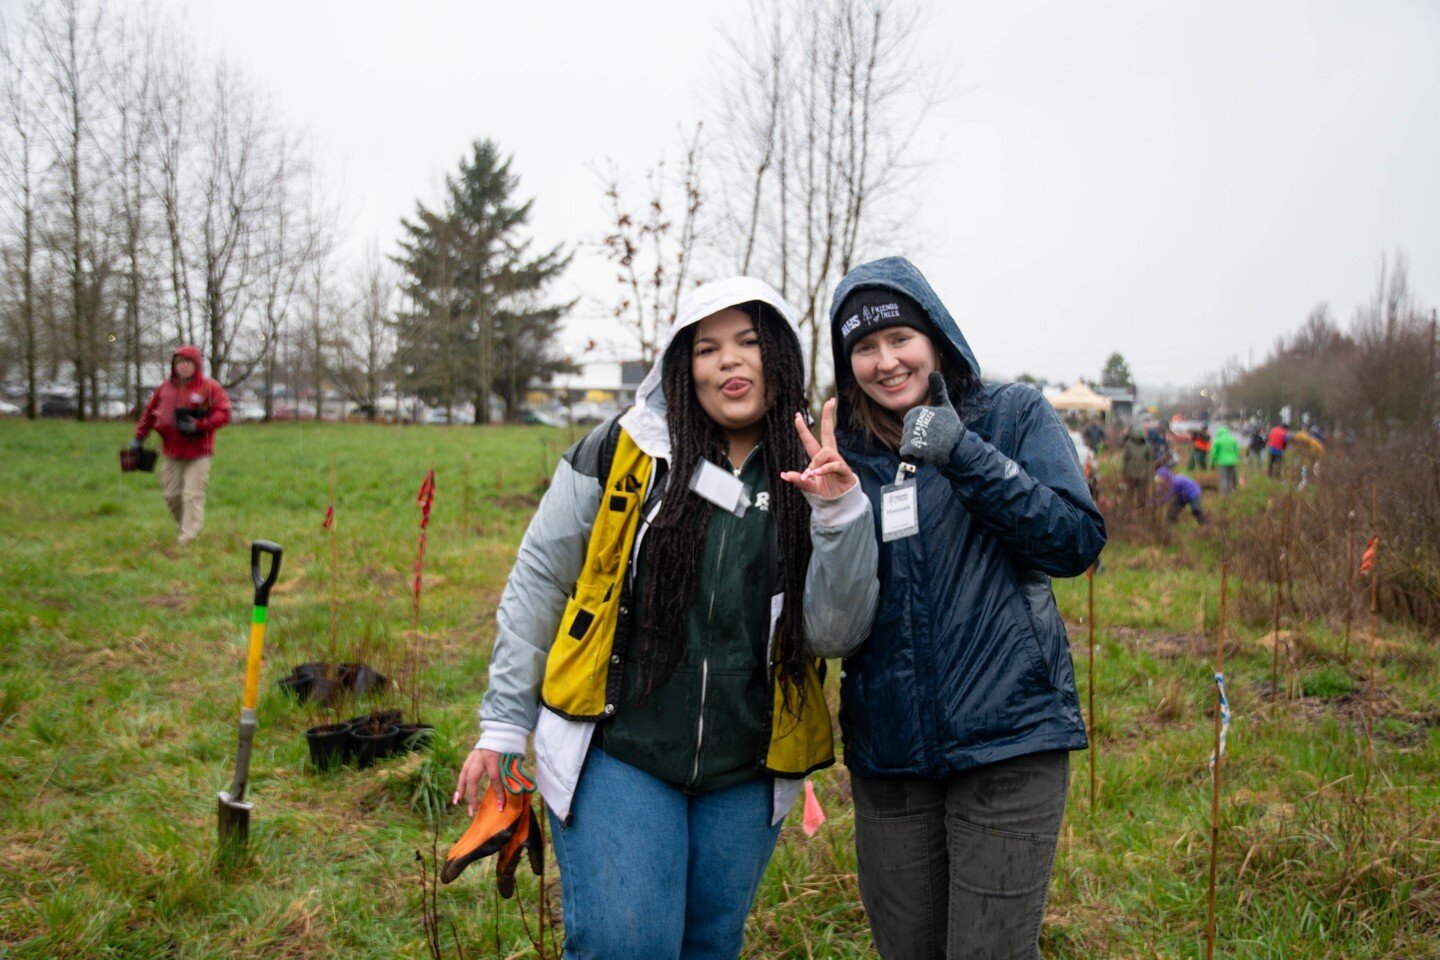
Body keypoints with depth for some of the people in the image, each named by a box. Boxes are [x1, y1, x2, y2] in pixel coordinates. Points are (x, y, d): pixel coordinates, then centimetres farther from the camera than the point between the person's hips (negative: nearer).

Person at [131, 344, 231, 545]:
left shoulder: (210, 387, -5)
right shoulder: (165, 388, 9)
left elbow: (223, 413, -11)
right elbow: (149, 413, 19)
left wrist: (198, 425, -21)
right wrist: (139, 438, 18)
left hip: (198, 454, -5)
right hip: (172, 453, 5)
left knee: (193, 495, -8)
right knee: (172, 495, 9)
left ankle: (188, 538, -8)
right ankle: (183, 526, 28)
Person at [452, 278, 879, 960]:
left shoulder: (812, 478, 1)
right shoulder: (620, 452, -5)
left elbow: (835, 634, -6)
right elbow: (539, 580, 1)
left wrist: (838, 512, -20)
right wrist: (503, 726, 1)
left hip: (744, 774, 3)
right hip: (615, 752, -2)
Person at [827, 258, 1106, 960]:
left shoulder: (1013, 416, 1)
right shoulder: (844, 454, 8)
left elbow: (1078, 542, -10)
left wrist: (964, 454, -17)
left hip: (1008, 741, -3)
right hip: (887, 748, 4)